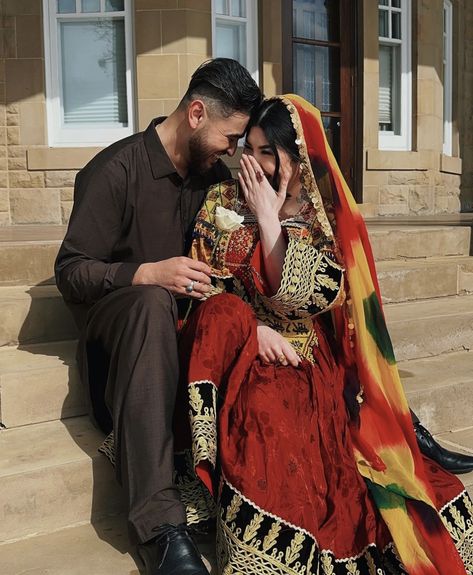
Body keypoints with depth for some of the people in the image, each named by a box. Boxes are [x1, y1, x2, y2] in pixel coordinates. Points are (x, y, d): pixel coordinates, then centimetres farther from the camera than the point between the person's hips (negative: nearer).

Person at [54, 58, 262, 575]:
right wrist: (149, 273, -29)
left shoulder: (214, 172, 8)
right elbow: (70, 272, -13)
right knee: (152, 304, -40)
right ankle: (158, 522, -42)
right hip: (116, 310, -5)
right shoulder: (116, 170, -12)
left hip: (187, 309, 5)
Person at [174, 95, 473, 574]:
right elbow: (204, 283, 1)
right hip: (240, 350, 1)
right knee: (265, 417, -31)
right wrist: (252, 327, -15)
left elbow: (300, 298, -11)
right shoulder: (223, 201, 7)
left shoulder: (326, 216, 2)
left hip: (305, 359, -1)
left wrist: (268, 218, -11)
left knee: (283, 415, -32)